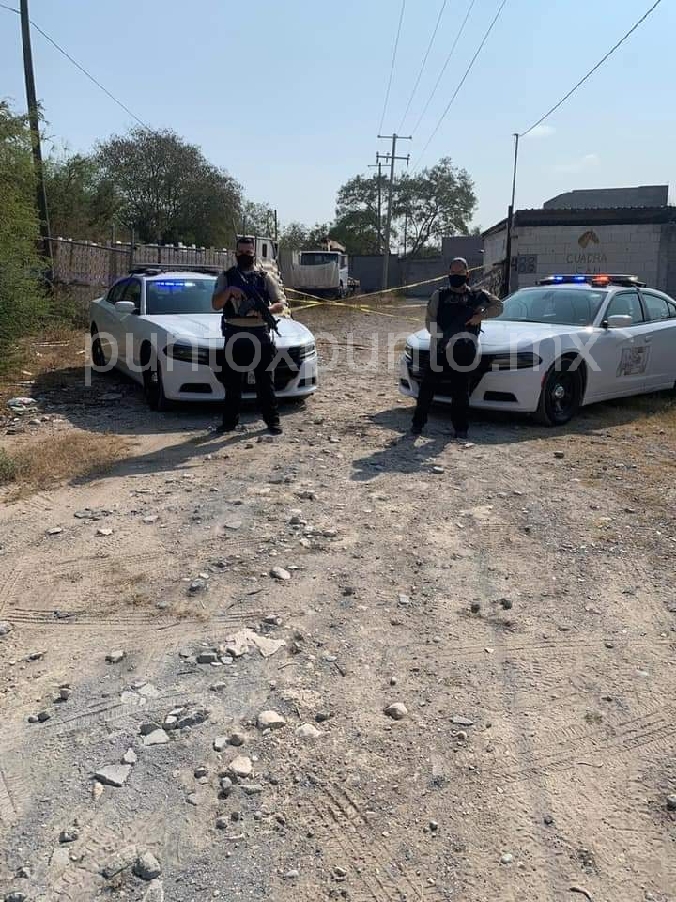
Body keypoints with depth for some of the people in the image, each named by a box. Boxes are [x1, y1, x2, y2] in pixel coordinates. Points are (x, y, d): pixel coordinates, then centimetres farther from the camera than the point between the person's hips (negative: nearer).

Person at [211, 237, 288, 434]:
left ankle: (272, 421, 9)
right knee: (232, 381, 5)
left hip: (260, 335, -1)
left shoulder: (265, 278, 7)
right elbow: (215, 305, -2)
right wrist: (228, 291, -20)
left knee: (265, 381, 2)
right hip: (234, 335, 1)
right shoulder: (226, 277, 8)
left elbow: (281, 305, 1)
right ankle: (230, 421, 15)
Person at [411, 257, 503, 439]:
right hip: (439, 350, 0)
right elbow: (429, 320, 1)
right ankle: (418, 423, 13)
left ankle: (461, 428, 13)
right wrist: (442, 338, -16)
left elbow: (498, 306, 10)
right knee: (427, 387, 2)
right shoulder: (439, 295, 8)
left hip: (463, 353, 0)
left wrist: (481, 315, -8)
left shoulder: (477, 295, 9)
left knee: (461, 392, 4)